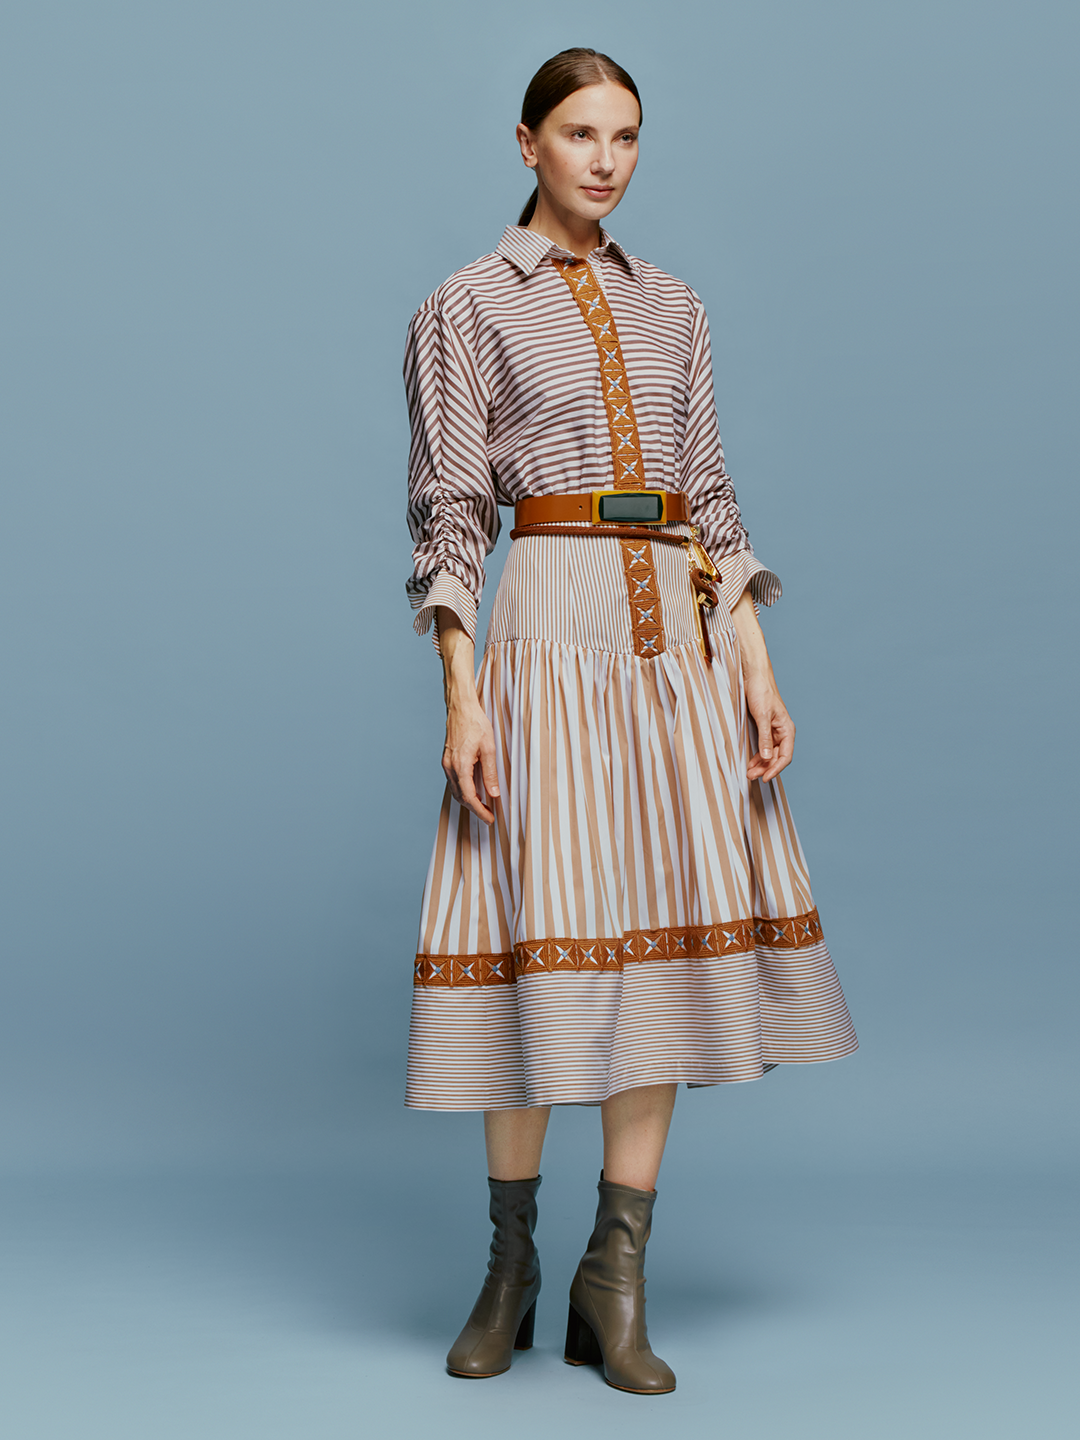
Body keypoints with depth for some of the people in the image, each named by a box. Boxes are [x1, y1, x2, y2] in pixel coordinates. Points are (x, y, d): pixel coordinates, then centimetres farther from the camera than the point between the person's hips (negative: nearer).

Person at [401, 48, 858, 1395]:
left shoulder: (671, 306, 18)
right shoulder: (466, 307, 5)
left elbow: (711, 496, 15)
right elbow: (449, 514, -2)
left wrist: (756, 666, 5)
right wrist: (461, 696, -11)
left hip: (677, 627, 5)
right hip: (552, 615, -4)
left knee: (666, 932, -1)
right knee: (545, 935, -5)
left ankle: (615, 1283, 8)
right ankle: (510, 1266, 14)